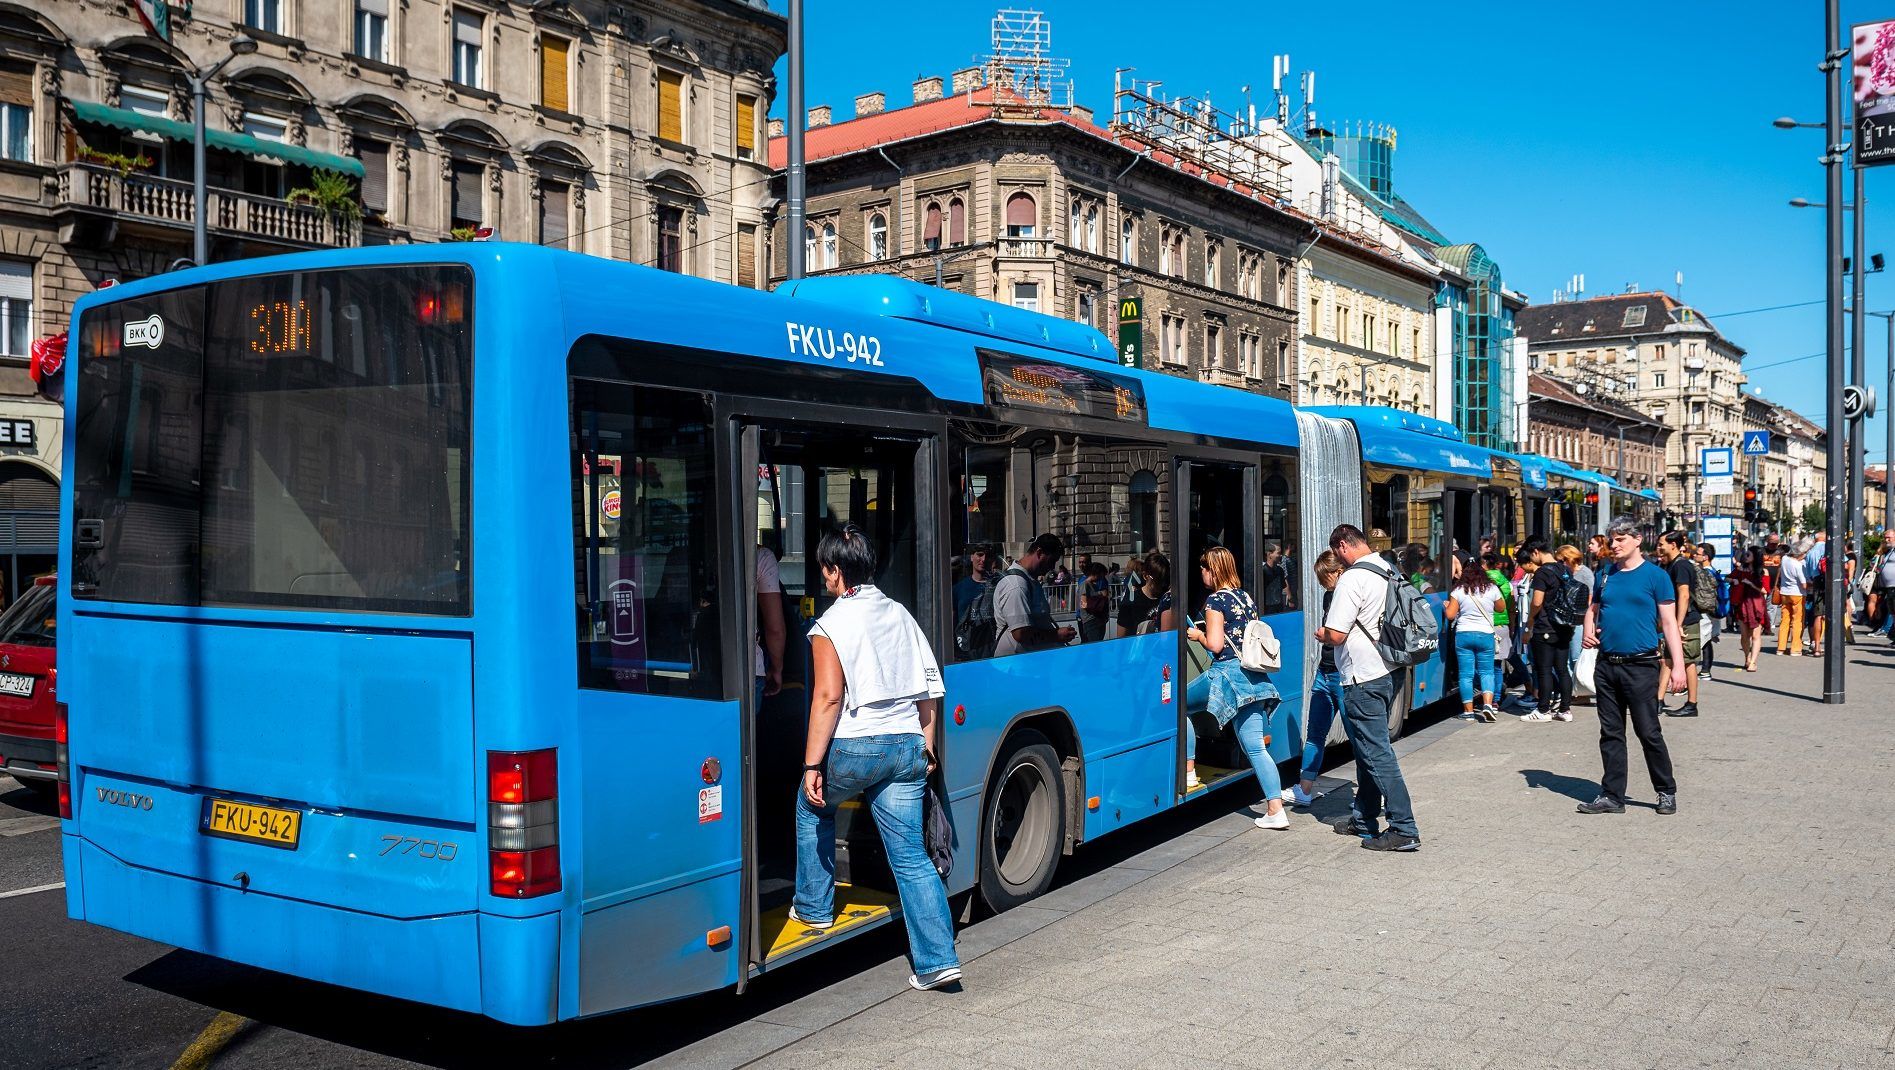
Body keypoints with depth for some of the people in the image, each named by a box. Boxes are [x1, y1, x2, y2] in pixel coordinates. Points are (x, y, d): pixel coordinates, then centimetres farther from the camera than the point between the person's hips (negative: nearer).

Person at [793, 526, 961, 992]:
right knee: (911, 855, 5)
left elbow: (828, 697, -16)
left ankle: (814, 907, 34)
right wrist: (927, 748, 20)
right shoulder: (900, 613, 13)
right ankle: (938, 960, -1)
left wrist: (812, 766, -14)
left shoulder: (831, 625, -7)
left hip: (854, 747, -5)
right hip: (906, 745, 5)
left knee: (813, 809, 26)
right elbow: (930, 688, 13)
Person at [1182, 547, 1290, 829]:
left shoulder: (1216, 600, -8)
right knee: (1256, 747, 4)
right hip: (1254, 675, 8)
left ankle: (1188, 770, 10)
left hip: (1226, 671, -8)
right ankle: (1275, 810, -3)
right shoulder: (1246, 597, 16)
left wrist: (1197, 635, 5)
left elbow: (1215, 644, -14)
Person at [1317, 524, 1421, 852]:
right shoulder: (1390, 573, 9)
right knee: (1368, 748, 18)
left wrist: (1321, 635, 3)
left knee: (1377, 753, -5)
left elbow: (1336, 635, -21)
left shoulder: (1353, 578, -18)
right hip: (1389, 673, 9)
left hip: (1365, 680, -9)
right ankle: (1364, 819, 27)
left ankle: (1404, 830, -4)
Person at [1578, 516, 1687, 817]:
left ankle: (1667, 792, 16)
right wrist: (1589, 631, 0)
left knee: (1649, 732, -1)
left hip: (1641, 666, -5)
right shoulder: (1605, 575, 11)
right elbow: (1592, 609, 23)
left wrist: (1678, 665, -13)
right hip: (1607, 665, 5)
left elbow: (1669, 621, -6)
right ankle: (1612, 796, 16)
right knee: (1610, 733, 9)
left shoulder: (1656, 575, -4)